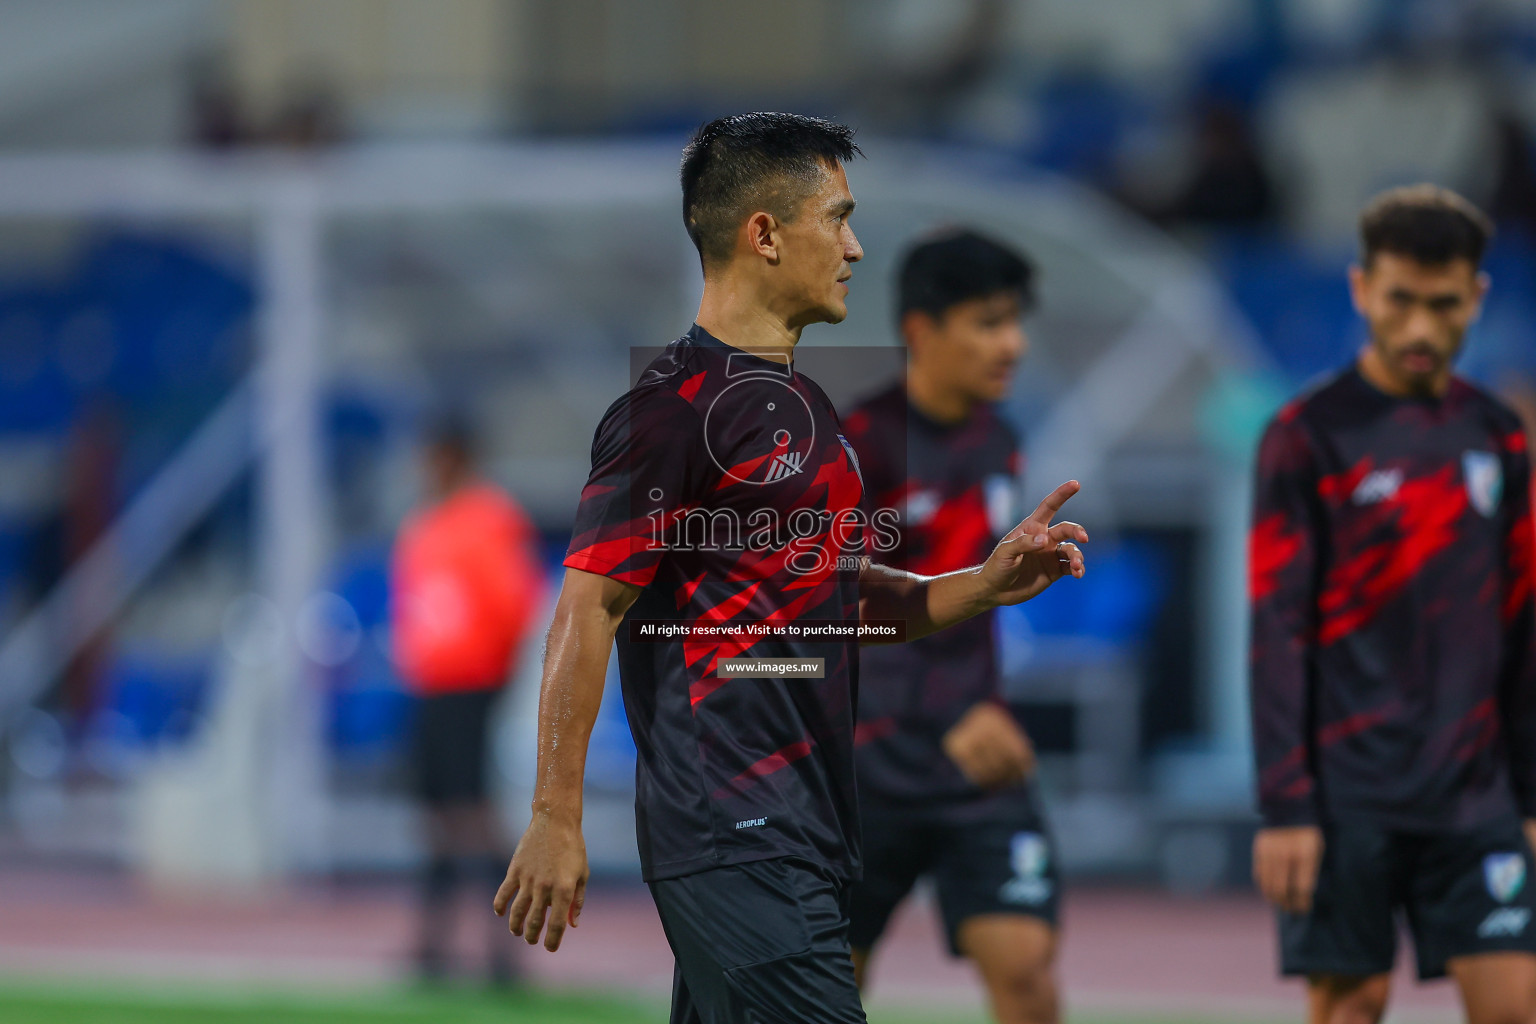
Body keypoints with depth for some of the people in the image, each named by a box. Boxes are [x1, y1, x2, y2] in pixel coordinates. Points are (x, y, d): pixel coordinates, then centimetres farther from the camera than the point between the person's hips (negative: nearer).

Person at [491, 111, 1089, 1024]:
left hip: (803, 836, 9)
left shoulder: (800, 403, 19)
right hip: (735, 839, -9)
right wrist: (556, 820, -15)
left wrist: (986, 586, 9)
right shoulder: (675, 405, -10)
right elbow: (588, 612, -13)